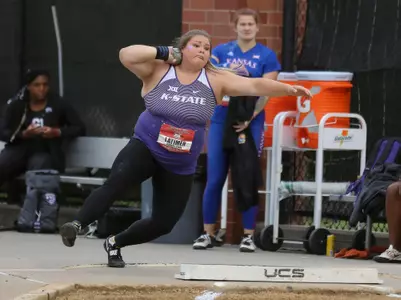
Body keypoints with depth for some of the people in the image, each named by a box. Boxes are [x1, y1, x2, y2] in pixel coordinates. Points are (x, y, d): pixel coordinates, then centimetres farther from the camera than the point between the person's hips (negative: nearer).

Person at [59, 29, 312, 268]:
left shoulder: (215, 80, -4)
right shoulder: (158, 70, -8)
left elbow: (255, 85, -10)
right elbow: (126, 55, -21)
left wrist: (288, 89, -20)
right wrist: (162, 52, -22)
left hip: (181, 166, 3)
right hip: (144, 148, -3)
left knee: (164, 223, 6)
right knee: (115, 183, -32)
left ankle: (115, 244, 28)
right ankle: (77, 225, -32)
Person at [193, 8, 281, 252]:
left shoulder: (267, 56, 0)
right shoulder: (221, 51, 7)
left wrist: (249, 118, -18)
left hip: (251, 123, -2)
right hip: (221, 121, 2)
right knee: (215, 179, 2)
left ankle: (248, 235, 6)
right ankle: (208, 234, 10)